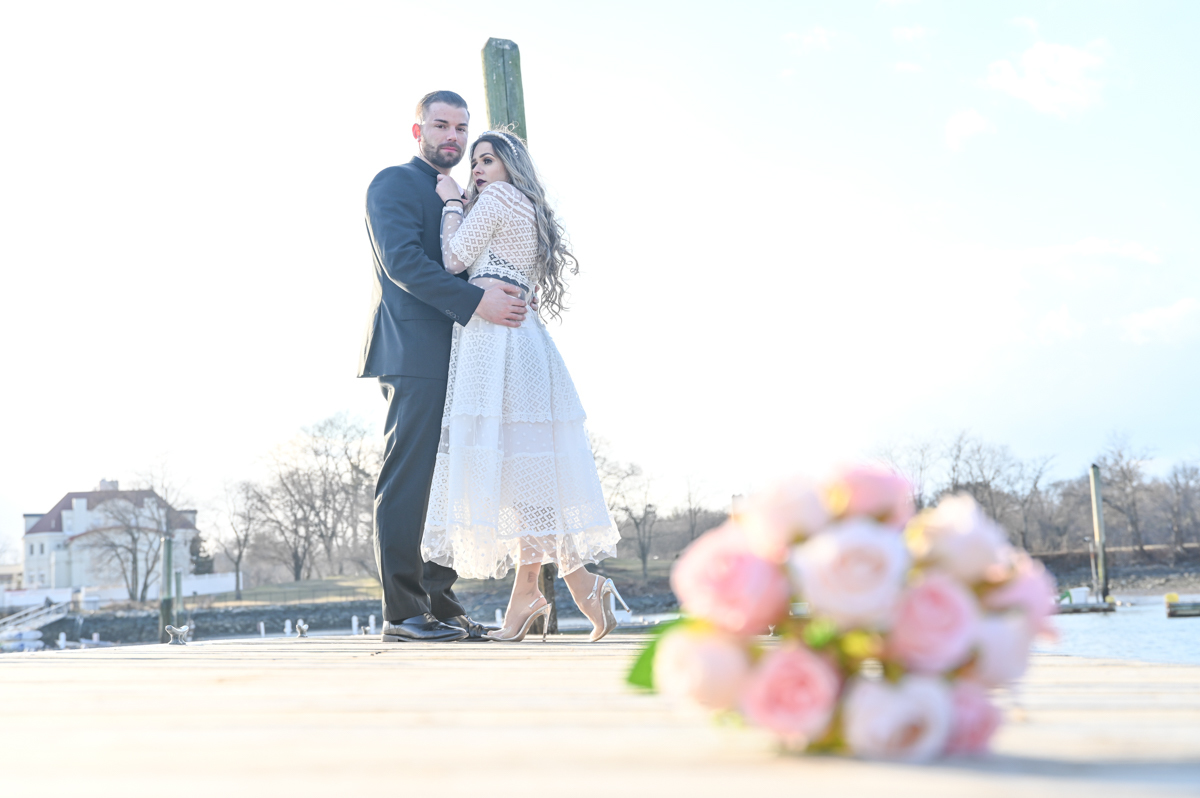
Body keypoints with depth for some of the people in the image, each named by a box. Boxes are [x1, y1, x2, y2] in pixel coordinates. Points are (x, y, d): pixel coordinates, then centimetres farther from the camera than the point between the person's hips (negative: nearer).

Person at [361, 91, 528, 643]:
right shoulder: (394, 183, -1)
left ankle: (440, 607, 11)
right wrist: (476, 301, -21)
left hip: (453, 357, 9)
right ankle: (401, 613, -11)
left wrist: (502, 297, 6)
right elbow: (402, 260, -15)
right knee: (409, 478, -11)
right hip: (415, 352, -9)